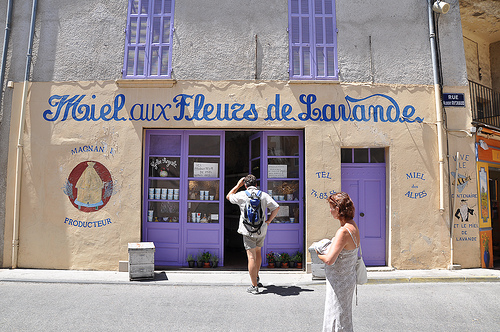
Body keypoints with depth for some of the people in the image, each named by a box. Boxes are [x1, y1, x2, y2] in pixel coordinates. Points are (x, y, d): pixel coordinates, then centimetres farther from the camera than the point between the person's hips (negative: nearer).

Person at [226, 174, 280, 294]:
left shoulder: (242, 195, -4)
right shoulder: (264, 195, 1)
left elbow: (228, 196, 14)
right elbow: (276, 207, -4)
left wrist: (238, 185, 19)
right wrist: (269, 220, 5)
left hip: (248, 231, -3)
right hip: (261, 230, 3)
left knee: (251, 256, -2)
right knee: (258, 252, 25)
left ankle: (254, 286, -1)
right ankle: (256, 276, 40)